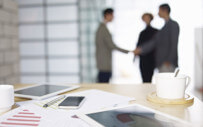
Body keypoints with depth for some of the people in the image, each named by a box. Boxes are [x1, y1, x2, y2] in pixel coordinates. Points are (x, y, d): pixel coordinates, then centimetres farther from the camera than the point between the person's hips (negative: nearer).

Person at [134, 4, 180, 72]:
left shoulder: (173, 24, -4)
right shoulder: (163, 28, 21)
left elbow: (174, 44, -13)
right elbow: (154, 42, 14)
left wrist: (169, 60, -19)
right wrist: (140, 49, 4)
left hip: (168, 63, -8)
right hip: (162, 63, 8)